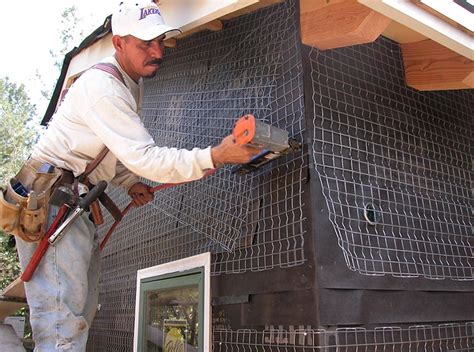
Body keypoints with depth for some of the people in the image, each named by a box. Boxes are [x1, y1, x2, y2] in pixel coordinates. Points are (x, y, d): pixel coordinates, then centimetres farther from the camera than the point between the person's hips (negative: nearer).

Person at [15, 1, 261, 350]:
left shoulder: (134, 82, 12)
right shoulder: (103, 86, -20)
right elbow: (144, 158, -27)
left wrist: (130, 183, 5)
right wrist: (216, 156, -32)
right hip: (49, 200, -10)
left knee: (83, 311, 14)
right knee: (64, 322, -13)